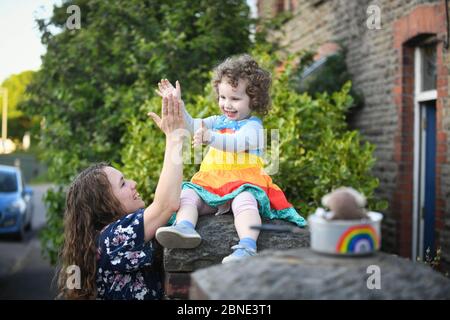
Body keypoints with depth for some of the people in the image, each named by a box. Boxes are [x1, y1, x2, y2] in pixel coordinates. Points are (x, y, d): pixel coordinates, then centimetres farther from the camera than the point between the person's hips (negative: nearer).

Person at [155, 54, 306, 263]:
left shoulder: (253, 125, 0)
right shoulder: (218, 121, 22)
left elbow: (236, 143, -22)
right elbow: (191, 126, 10)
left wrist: (211, 137, -40)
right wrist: (176, 103, -3)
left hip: (243, 184, -6)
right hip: (210, 183, 6)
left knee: (244, 202, -37)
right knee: (186, 195, -18)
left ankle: (247, 247, -52)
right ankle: (185, 228, -44)